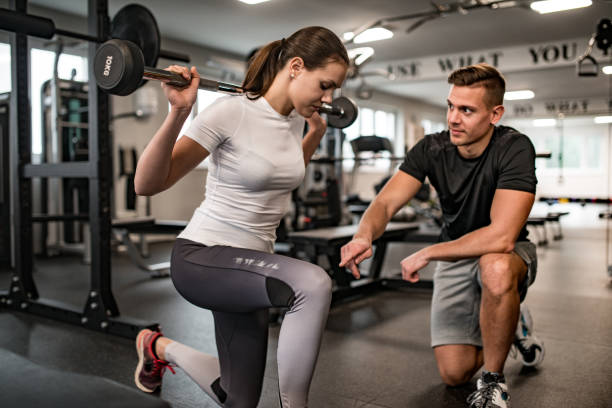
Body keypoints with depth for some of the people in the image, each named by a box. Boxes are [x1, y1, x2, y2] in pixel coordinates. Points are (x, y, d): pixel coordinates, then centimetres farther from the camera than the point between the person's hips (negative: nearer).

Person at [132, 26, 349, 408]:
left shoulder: (295, 119, 4)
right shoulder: (230, 112, -19)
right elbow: (147, 184, -19)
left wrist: (316, 133, 17)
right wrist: (179, 112, -30)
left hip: (248, 262, 8)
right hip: (201, 257, -7)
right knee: (313, 284, -36)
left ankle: (160, 347, 39)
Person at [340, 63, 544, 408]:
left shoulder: (514, 148, -25)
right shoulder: (432, 149, -11)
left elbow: (501, 236, -34)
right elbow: (386, 203, -19)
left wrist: (426, 254, -29)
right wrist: (365, 235, -43)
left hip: (509, 253, -3)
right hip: (456, 256, 4)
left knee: (495, 268, -42)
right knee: (454, 373, -6)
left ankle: (494, 380, -16)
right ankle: (507, 325, 26)